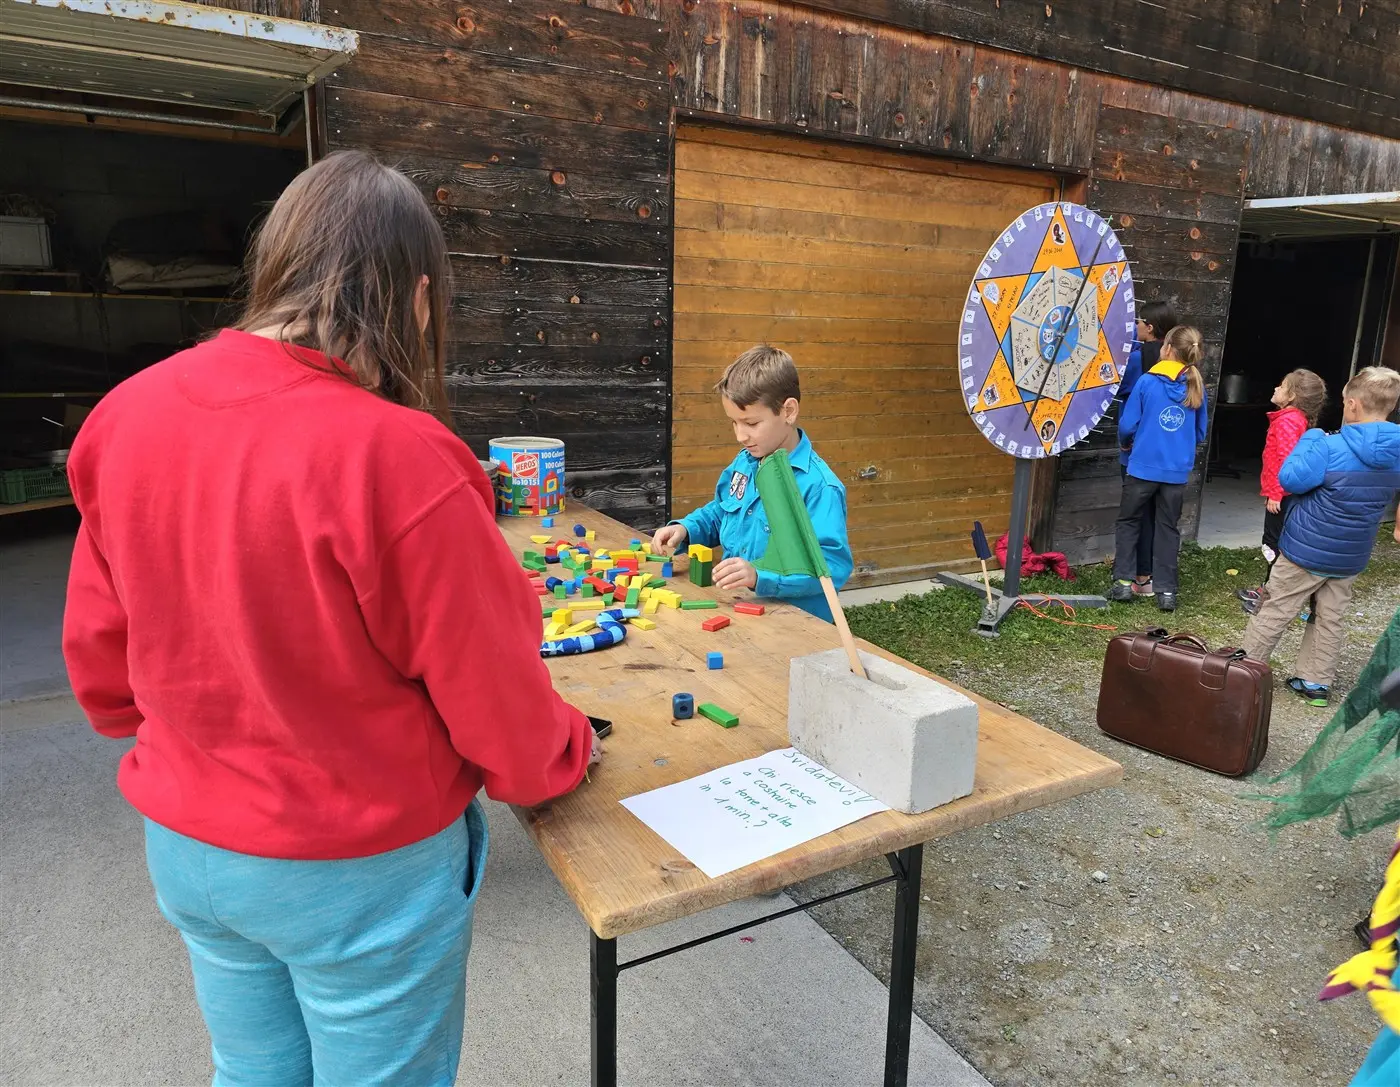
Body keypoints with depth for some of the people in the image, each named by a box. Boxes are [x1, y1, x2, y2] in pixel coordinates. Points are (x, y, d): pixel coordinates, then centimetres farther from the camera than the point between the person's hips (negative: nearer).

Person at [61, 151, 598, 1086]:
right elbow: (495, 689, -19)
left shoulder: (130, 414, -9)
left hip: (185, 848, 6)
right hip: (361, 870, -6)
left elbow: (98, 653, 3)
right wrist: (566, 752, 3)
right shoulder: (394, 458, -29)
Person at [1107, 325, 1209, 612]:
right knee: (1168, 528, 12)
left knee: (1128, 522, 13)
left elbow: (1127, 425, -7)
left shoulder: (1147, 381, -9)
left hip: (1143, 467, -3)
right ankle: (1166, 590, 13)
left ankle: (1123, 582, 9)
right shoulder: (1197, 387, 2)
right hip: (1177, 471, 3)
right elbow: (1200, 434, 11)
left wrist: (1125, 444, 14)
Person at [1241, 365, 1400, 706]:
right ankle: (1316, 682, 23)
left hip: (1306, 550, -6)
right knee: (1331, 620, 15)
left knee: (1274, 613, 6)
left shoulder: (1331, 447, -24)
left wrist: (1313, 438, -10)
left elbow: (1290, 479, -17)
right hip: (1351, 556, 6)